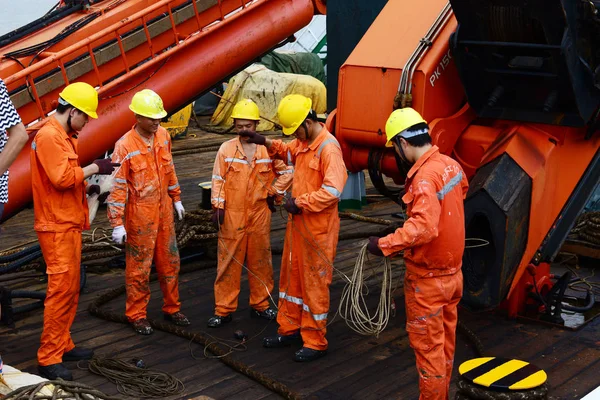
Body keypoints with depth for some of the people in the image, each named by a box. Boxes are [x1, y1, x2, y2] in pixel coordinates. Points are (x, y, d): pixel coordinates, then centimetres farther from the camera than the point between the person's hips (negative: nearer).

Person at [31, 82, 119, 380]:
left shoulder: (64, 136, 17)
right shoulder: (49, 136, -16)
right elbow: (62, 178, -23)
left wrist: (88, 181, 3)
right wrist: (93, 168, -13)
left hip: (69, 224, 10)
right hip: (56, 227, -10)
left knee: (71, 288, 14)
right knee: (60, 290, -9)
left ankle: (63, 345, 23)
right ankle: (48, 359, -4)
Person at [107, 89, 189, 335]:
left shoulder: (163, 136, 1)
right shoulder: (125, 146, -18)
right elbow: (117, 186, -17)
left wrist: (176, 199, 19)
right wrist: (117, 224, -18)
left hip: (164, 211, 6)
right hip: (140, 216, -6)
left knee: (170, 262, 15)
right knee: (139, 267, 6)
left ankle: (172, 308, 31)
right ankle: (136, 315, 21)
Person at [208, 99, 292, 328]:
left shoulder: (269, 149, -1)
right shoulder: (226, 149, -1)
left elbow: (287, 171, 9)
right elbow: (218, 179, -1)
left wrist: (274, 192, 4)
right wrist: (218, 206, -8)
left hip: (259, 215, 1)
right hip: (232, 215, -1)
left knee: (260, 261, 11)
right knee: (228, 262, 2)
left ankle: (260, 305, 25)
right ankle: (223, 310, 10)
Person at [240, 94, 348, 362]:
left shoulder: (328, 148, -21)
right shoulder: (303, 142, 7)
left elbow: (333, 190, -29)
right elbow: (288, 152, 30)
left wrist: (300, 203, -22)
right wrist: (267, 143, 11)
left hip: (318, 228, -9)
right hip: (297, 222, 9)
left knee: (315, 283, 1)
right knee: (291, 276, 18)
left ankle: (315, 342, 13)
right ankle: (290, 329, 33)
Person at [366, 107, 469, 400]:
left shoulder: (424, 177, -27)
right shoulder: (451, 165, 0)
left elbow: (424, 228, -38)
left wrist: (384, 245, -31)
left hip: (428, 279, -9)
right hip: (452, 272, 9)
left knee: (427, 346, 4)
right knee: (446, 341, 21)